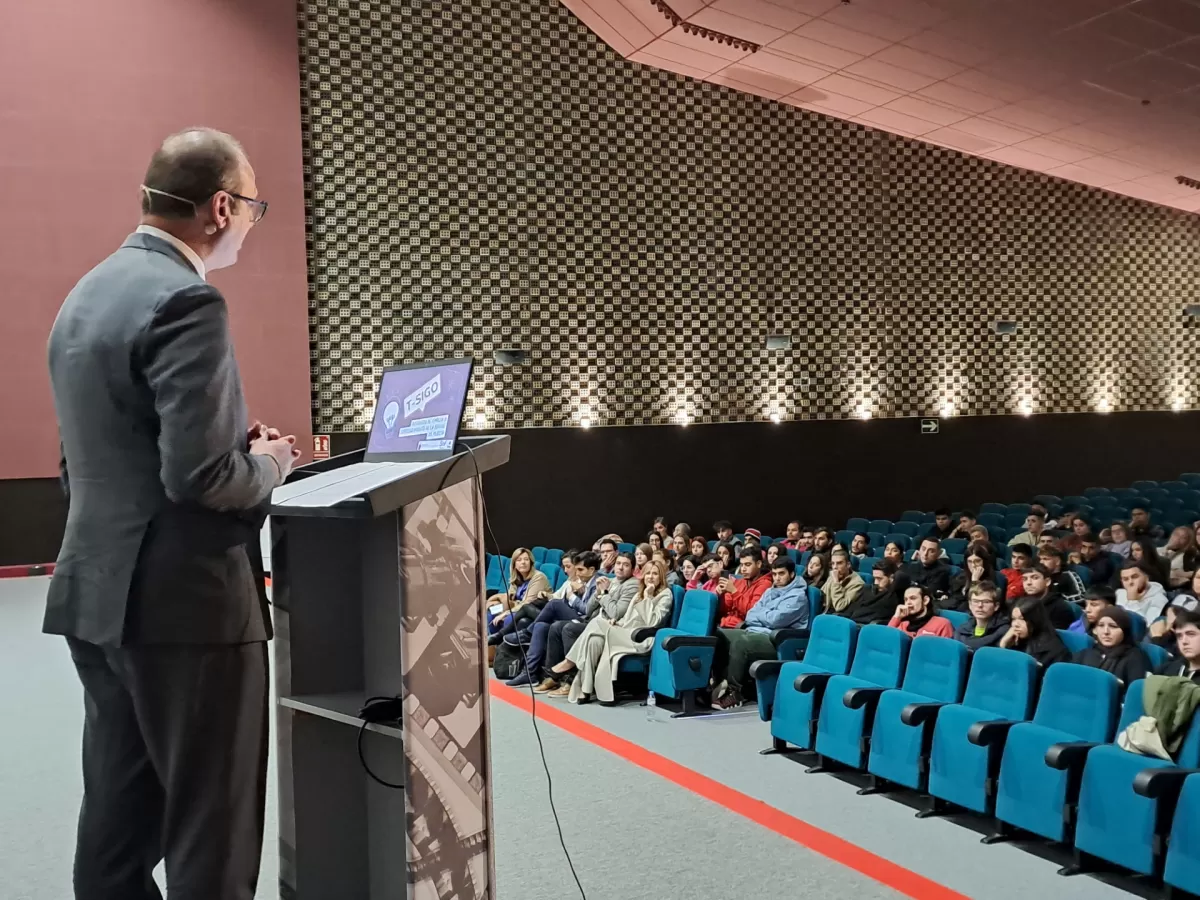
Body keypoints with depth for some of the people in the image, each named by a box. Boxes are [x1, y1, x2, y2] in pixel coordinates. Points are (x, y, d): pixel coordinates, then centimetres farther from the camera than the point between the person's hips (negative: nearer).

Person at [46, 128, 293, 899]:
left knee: (117, 822, 18)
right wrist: (269, 461, -4)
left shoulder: (87, 293, 13)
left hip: (100, 593, 9)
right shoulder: (185, 301, -17)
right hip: (183, 601, -9)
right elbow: (201, 476, -24)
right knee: (212, 831, 4)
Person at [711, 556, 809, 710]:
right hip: (754, 632, 9)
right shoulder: (770, 591, 21)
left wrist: (758, 615, 4)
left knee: (741, 642, -35)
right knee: (719, 634, -8)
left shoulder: (797, 596, -4)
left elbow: (775, 620, -15)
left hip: (777, 641, -9)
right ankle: (721, 682, -9)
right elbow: (750, 615, 13)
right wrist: (764, 616, -8)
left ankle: (734, 691, -25)